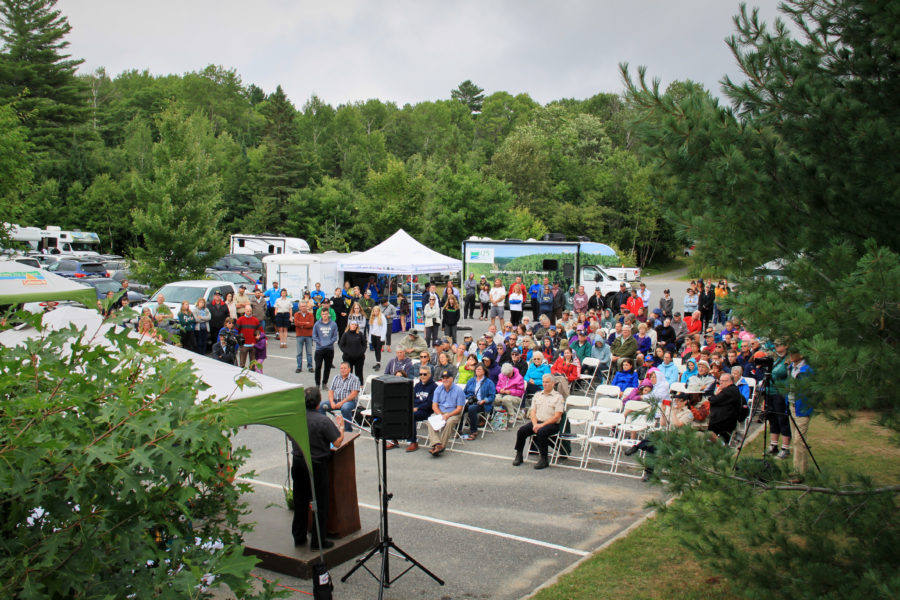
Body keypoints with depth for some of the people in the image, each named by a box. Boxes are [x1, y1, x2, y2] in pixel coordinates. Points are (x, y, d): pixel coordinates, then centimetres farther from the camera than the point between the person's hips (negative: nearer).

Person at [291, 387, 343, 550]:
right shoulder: (323, 421, -20)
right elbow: (337, 442, -16)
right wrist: (339, 426, 1)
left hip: (298, 463, 5)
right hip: (317, 465, -5)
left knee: (300, 501, 18)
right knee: (321, 503, 7)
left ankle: (299, 537, 29)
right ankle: (318, 541, 11)